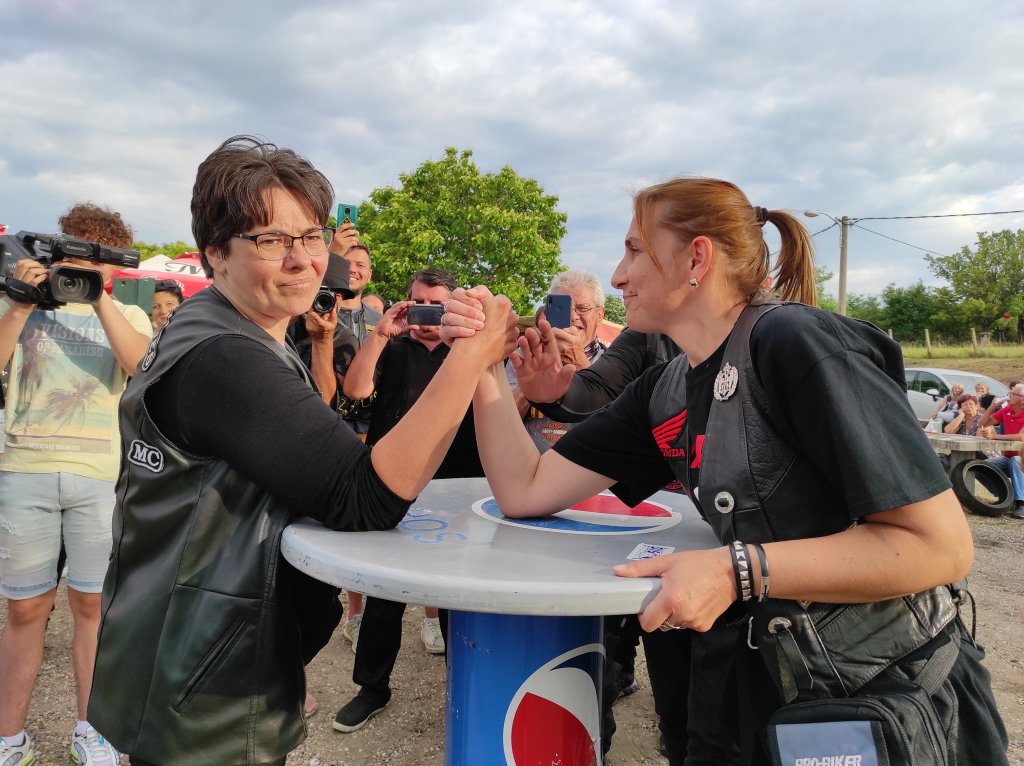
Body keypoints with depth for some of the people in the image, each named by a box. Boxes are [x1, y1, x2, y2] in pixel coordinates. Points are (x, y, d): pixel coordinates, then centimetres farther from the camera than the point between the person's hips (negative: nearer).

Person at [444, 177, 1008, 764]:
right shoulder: (661, 395, 0)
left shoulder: (795, 342, -21)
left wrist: (735, 571, -30)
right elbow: (525, 491, 0)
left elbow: (942, 545, -24)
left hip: (894, 694, -6)